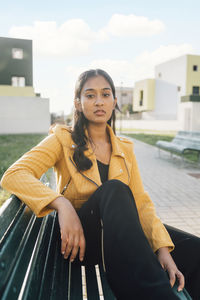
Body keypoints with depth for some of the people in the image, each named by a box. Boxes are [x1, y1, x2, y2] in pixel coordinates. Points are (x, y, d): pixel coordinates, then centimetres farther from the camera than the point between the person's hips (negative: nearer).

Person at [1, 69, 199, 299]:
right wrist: (61, 204, -33)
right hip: (78, 239, -2)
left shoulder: (125, 149, 10)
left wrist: (162, 248, -15)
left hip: (119, 238, 3)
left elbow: (141, 202, 2)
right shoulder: (64, 140, -2)